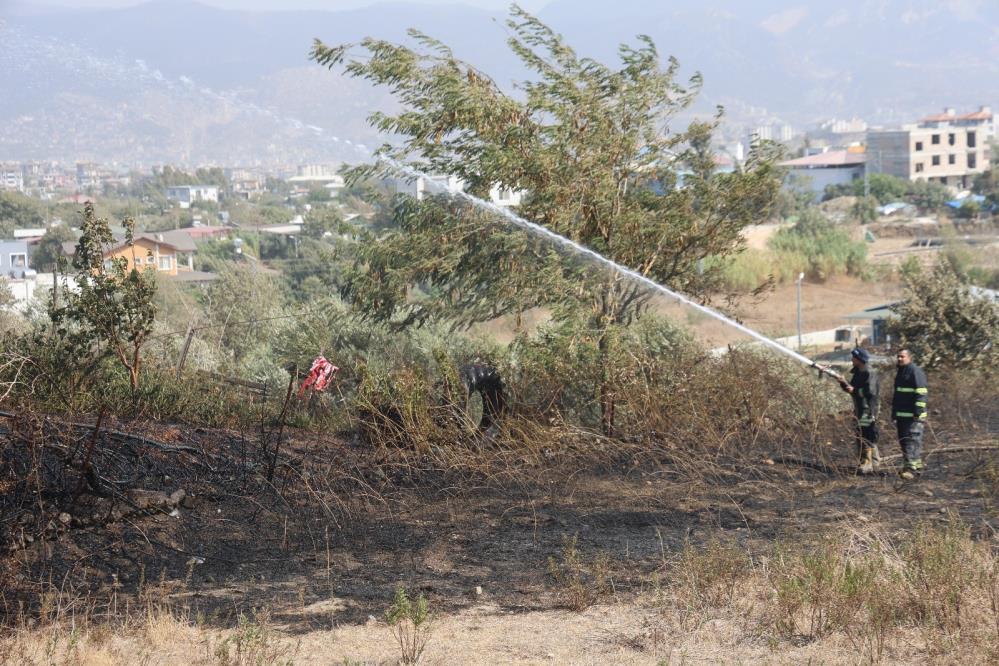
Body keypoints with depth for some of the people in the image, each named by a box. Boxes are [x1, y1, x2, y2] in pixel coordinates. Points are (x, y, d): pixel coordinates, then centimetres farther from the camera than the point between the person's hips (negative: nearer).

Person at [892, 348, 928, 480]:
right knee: (903, 441, 12)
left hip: (913, 416, -10)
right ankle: (917, 466, 21)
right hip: (901, 415, 10)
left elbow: (921, 393, -16)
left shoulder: (915, 371, -10)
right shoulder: (900, 373, 21)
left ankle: (911, 468, -20)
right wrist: (894, 414, 26)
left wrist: (918, 412, -21)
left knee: (912, 441, -14)